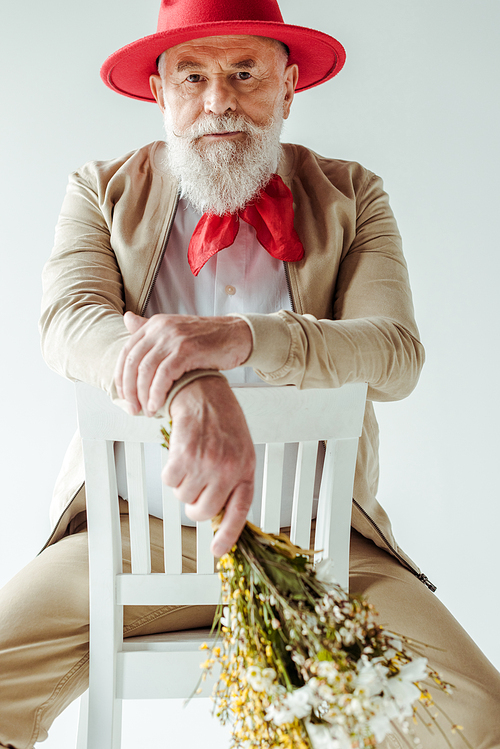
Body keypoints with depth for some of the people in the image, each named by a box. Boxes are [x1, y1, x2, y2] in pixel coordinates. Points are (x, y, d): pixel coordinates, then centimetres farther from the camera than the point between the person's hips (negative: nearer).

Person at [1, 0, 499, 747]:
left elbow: (395, 351, -10)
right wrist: (193, 389, -35)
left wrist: (239, 339, -30)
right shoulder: (104, 193, 7)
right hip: (135, 526, 1)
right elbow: (70, 321, -12)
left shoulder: (350, 198, 6)